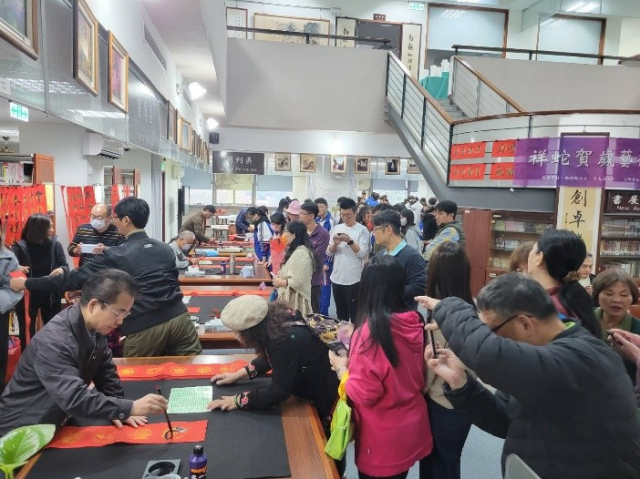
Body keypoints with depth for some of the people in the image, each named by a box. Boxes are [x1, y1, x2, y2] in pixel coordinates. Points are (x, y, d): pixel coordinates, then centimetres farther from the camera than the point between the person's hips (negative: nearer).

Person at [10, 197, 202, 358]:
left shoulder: (116, 256, -3)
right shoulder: (165, 249, 12)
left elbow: (75, 278, -1)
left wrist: (26, 284, 10)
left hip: (144, 328, -4)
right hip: (178, 317, 4)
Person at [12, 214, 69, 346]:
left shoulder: (55, 244, -3)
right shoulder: (20, 247, -11)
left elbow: (65, 265, 1)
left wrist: (62, 270, -22)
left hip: (51, 295, 2)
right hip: (27, 296, -2)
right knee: (27, 332, 10)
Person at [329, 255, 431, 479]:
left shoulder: (370, 330, -26)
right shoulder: (414, 323, -5)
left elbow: (364, 394, -23)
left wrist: (341, 368, -6)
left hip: (383, 439, -6)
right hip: (411, 429, 6)